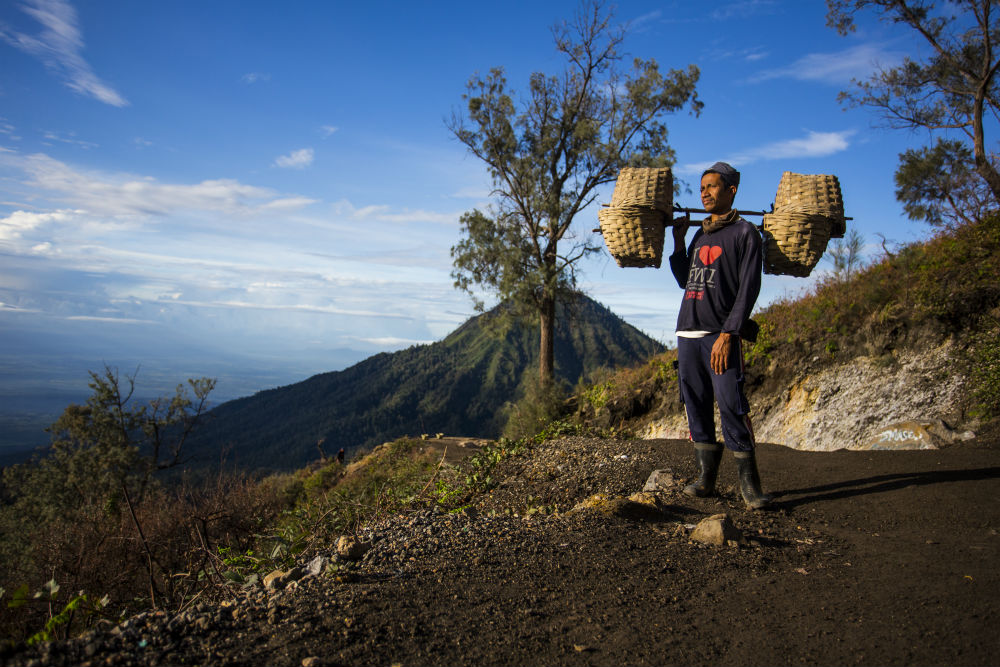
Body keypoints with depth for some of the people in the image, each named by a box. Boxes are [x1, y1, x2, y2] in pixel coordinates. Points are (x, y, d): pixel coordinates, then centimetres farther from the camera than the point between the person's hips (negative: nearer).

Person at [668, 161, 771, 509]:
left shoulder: (745, 233, 1)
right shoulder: (699, 235, 21)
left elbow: (748, 288, -8)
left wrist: (728, 334, -18)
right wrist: (678, 242, 18)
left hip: (721, 334, -6)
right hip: (688, 334, 6)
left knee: (731, 407, -10)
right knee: (696, 408, 5)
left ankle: (749, 483, -2)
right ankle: (706, 477, 12)